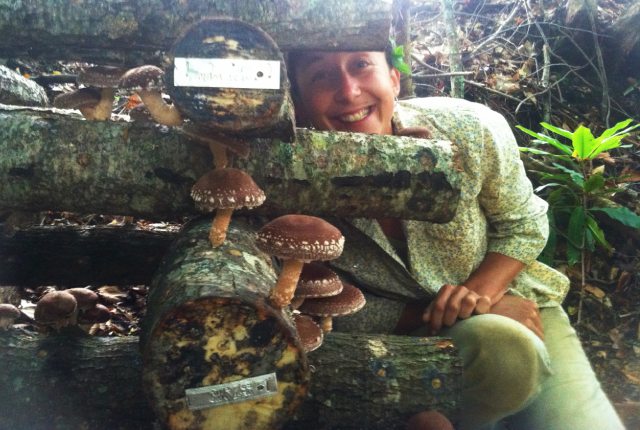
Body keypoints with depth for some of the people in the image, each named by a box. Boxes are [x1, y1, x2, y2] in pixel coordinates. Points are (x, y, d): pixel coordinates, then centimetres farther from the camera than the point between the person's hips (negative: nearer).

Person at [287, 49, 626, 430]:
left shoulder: (471, 130, -19)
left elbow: (523, 226, -3)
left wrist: (480, 291, -23)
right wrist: (438, 311, -26)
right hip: (401, 339, -2)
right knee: (504, 349, -31)